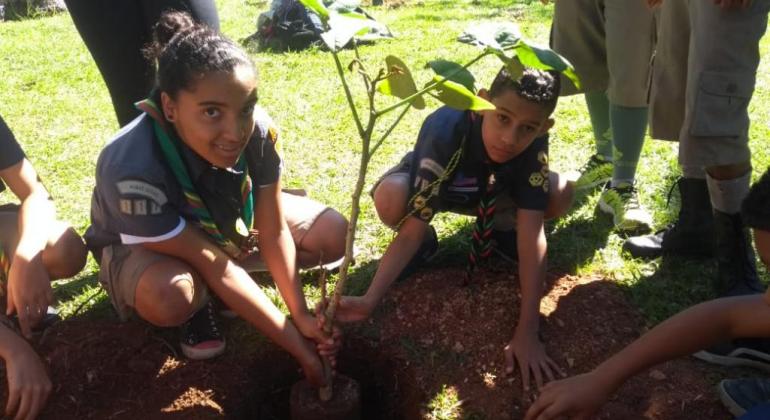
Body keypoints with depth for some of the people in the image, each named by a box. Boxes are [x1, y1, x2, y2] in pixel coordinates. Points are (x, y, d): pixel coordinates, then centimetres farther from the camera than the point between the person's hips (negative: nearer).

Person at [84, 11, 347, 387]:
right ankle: (199, 304, -1)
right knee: (168, 298, -39)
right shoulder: (133, 171, -40)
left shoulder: (258, 130, -29)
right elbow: (212, 266, -34)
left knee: (333, 234, -12)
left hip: (227, 223, 4)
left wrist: (301, 316, -22)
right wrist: (298, 345, -30)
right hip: (139, 246, -3)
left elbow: (274, 232, -18)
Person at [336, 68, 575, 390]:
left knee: (560, 194, -25)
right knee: (390, 198, -37)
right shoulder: (445, 132, -40)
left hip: (490, 194, 2)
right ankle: (428, 243, -2)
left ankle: (500, 228, 8)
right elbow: (412, 229, -38)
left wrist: (527, 333, -40)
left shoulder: (534, 143, -32)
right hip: (431, 187, -2)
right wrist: (370, 300, -50)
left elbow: (532, 236, -36)